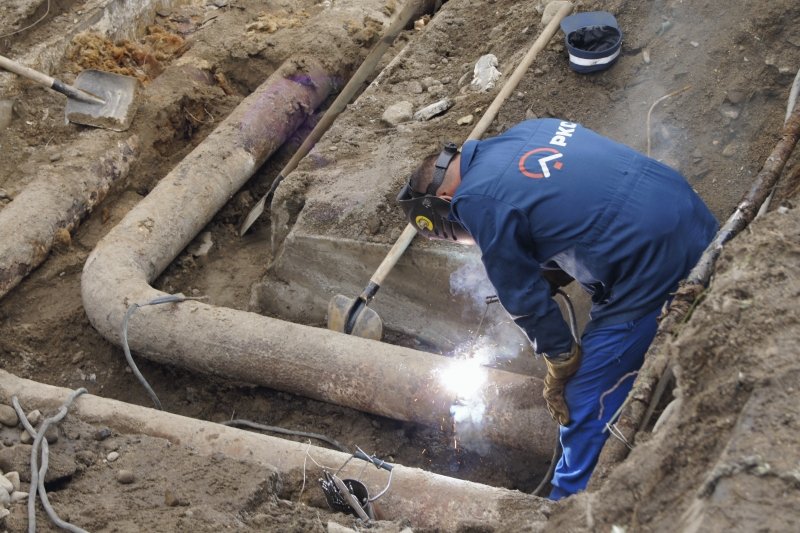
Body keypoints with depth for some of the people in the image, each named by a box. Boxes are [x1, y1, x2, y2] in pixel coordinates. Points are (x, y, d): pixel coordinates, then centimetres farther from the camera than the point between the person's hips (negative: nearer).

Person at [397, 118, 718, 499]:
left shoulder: (478, 201, -10)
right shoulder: (524, 133, 13)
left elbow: (523, 296, -4)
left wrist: (560, 363, 9)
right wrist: (554, 272, 16)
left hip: (655, 265, -10)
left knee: (586, 406, 3)